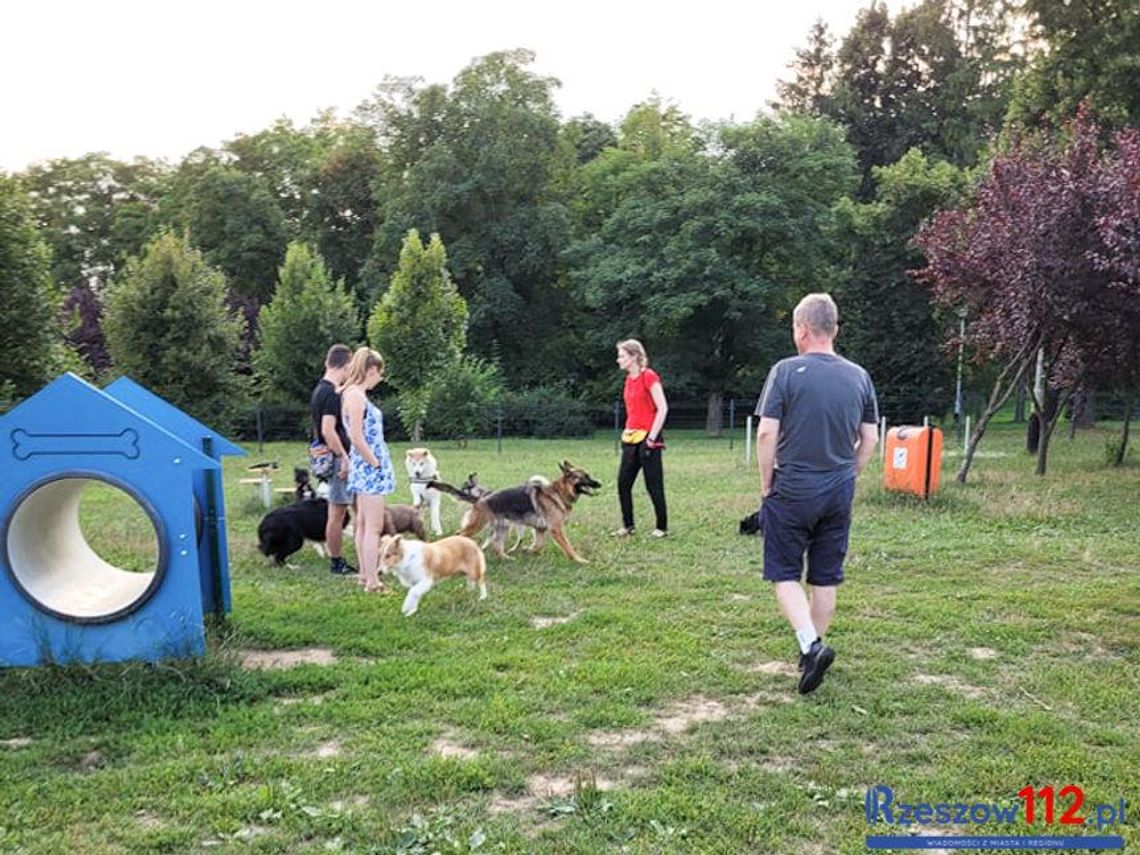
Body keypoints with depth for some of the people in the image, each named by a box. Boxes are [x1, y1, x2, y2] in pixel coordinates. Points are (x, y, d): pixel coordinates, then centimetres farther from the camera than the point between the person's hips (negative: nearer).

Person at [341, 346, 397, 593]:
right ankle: (372, 581, 0)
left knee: (363, 524, 15)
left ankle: (365, 574, 24)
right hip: (369, 468, -10)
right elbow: (356, 437, -22)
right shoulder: (356, 395, -17)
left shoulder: (355, 394, 12)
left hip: (366, 467, 10)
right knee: (374, 527, -5)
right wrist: (375, 463, -13)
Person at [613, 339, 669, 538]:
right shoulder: (629, 379, 12)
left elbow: (662, 408, -15)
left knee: (653, 485, 0)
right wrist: (627, 431, 12)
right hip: (630, 438, 8)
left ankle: (662, 527, 11)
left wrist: (652, 437, -16)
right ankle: (628, 526, 19)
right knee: (623, 483, 8)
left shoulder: (649, 376, -12)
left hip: (647, 438, -8)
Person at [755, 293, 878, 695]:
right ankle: (813, 649, 25)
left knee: (785, 575, 6)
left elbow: (766, 434, -14)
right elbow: (869, 439, 8)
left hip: (791, 492, -4)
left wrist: (766, 485, -2)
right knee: (825, 578, 14)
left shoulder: (786, 371, -11)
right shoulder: (859, 376, 4)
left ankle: (810, 645, -11)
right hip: (839, 494, 5)